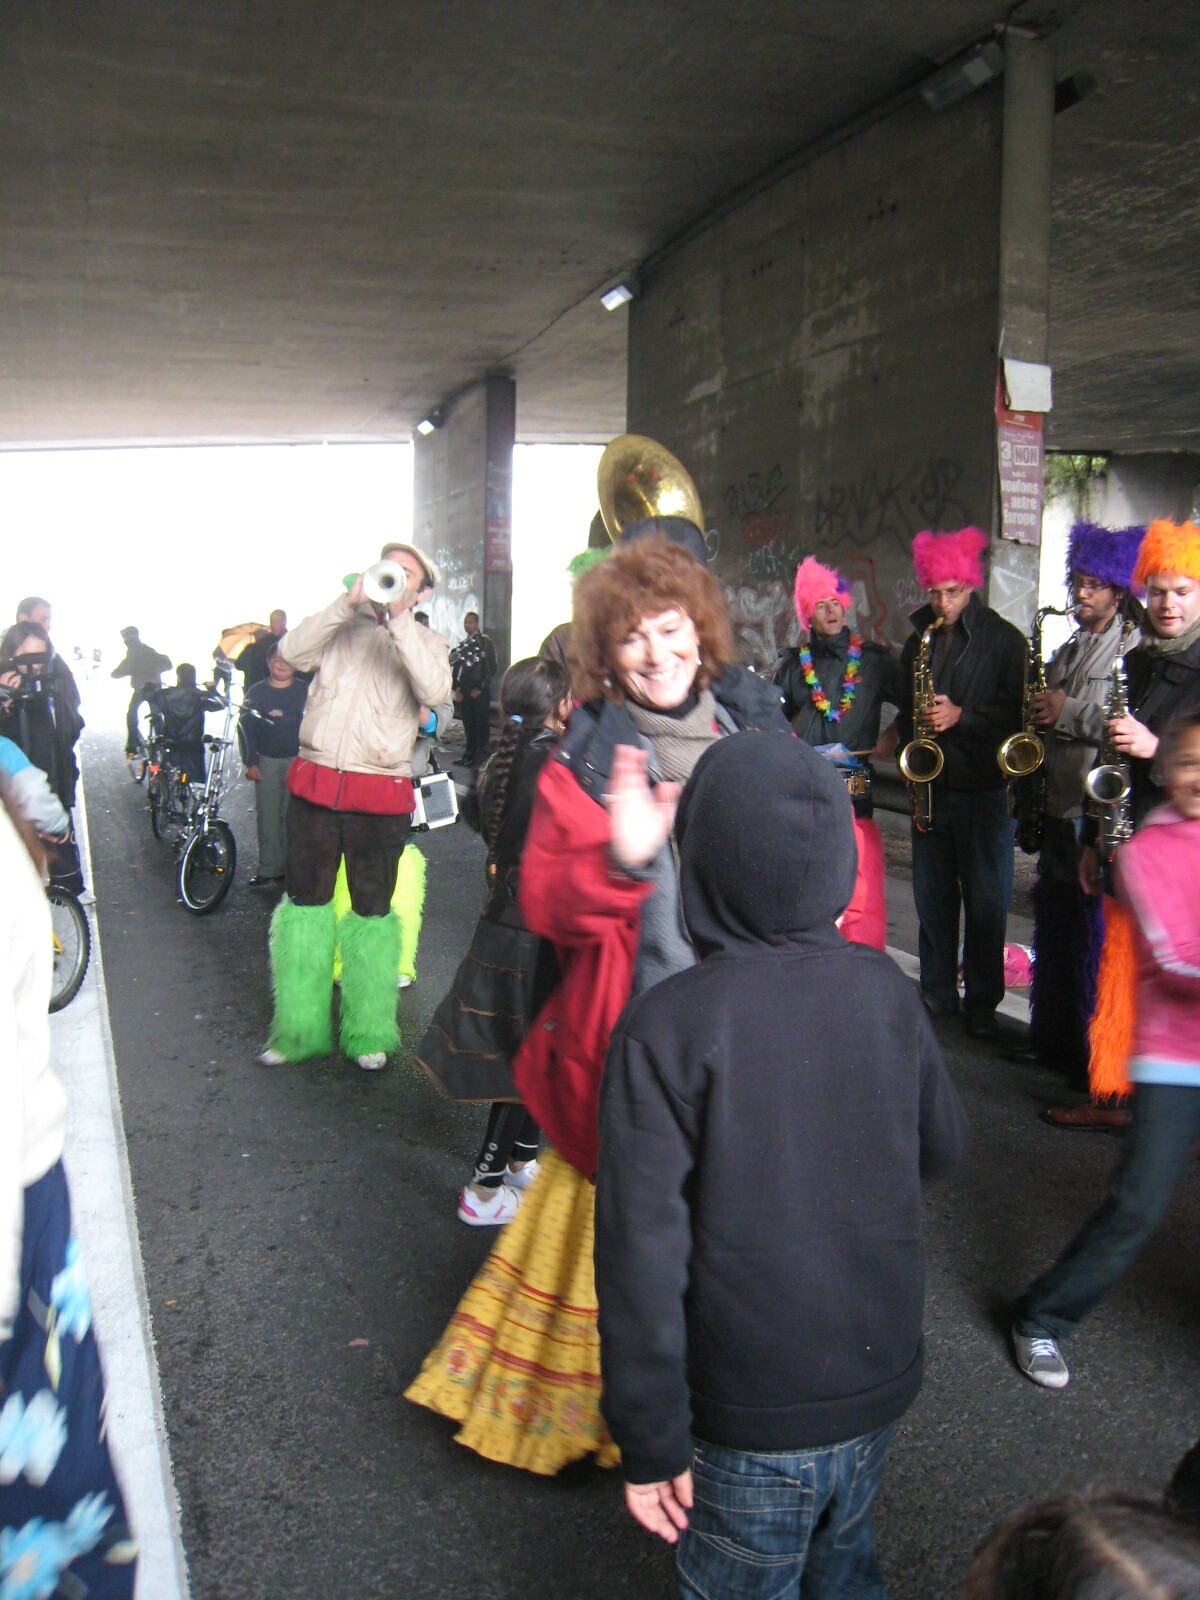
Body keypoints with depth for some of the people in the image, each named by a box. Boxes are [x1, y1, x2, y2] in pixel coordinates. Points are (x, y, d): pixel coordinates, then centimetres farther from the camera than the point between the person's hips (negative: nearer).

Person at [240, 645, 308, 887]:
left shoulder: (305, 691, 5)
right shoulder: (256, 692, 9)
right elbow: (246, 728, 8)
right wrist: (251, 763, 0)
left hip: (298, 759, -1)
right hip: (267, 761, 1)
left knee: (292, 816, -3)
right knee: (267, 817, -1)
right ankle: (268, 869, 4)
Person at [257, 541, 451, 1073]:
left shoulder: (424, 641, 6)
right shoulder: (343, 626, 10)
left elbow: (434, 690, -15)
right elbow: (293, 651, -7)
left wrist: (397, 619, -18)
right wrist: (349, 602, -13)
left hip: (380, 796, -2)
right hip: (315, 784, 2)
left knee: (371, 911, 7)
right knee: (305, 903, 9)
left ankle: (369, 1033, 22)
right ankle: (299, 1029, 23)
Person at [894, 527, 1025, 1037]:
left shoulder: (1004, 640, -2)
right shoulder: (918, 640, 12)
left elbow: (1016, 712, -8)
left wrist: (961, 717, -18)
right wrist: (910, 736, 3)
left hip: (984, 790, -4)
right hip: (930, 787, 4)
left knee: (986, 901, 0)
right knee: (932, 896, 9)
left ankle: (982, 1003, 11)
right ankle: (937, 994, 21)